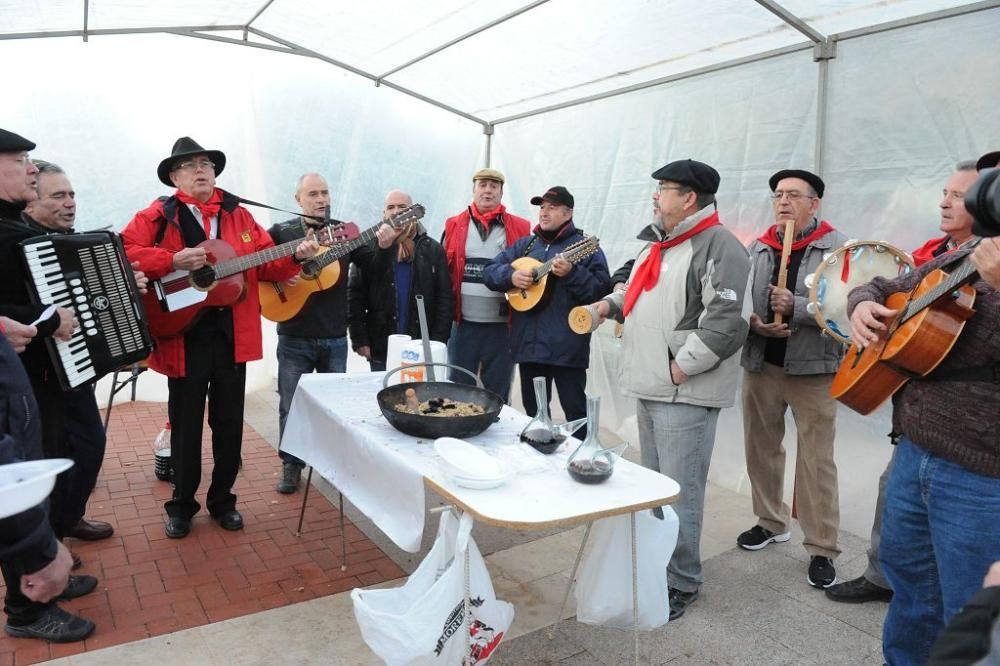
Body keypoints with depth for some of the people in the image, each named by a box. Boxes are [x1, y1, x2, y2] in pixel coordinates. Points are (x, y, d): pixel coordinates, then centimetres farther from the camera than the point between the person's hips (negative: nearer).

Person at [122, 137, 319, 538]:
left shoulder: (238, 215, 9)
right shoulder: (158, 215, -1)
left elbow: (265, 263, 8)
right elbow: (124, 252, -11)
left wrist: (296, 256, -10)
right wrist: (172, 261, -22)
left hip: (233, 337, 3)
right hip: (184, 338, -3)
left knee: (229, 423, 11)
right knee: (186, 424, 9)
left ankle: (222, 500, 28)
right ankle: (182, 505, 26)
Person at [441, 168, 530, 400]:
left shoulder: (520, 228, 3)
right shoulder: (454, 225, 7)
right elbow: (443, 270, 9)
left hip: (502, 325, -1)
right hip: (463, 323, 1)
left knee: (496, 396, 9)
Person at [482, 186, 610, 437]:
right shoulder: (525, 245, 15)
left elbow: (602, 290, -11)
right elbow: (489, 271, 11)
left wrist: (571, 273, -25)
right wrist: (511, 276, -8)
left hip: (567, 347, -5)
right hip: (528, 343, 6)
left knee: (576, 412, -1)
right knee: (533, 412, 17)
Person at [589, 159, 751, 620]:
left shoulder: (718, 246, -14)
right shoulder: (658, 243, 17)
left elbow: (728, 322, -23)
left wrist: (681, 367, -20)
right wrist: (609, 304, 10)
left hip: (686, 393, -9)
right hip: (649, 387, 9)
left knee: (679, 492, -1)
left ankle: (682, 581, 16)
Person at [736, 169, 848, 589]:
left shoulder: (838, 249, -6)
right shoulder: (757, 248, 8)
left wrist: (796, 307, -25)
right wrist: (752, 322, -13)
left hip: (813, 368, -4)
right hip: (760, 364, 5)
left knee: (816, 460, 2)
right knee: (761, 448, 16)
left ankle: (822, 549, 15)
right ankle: (771, 522, 35)